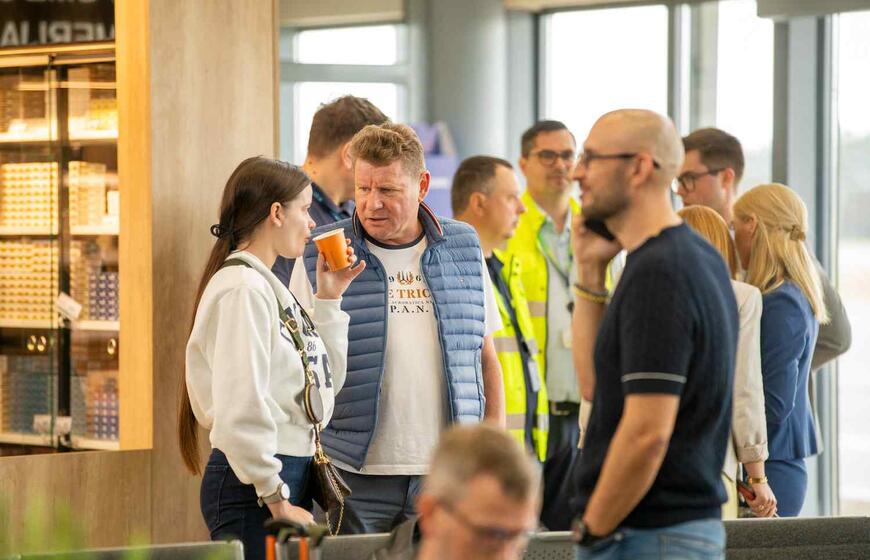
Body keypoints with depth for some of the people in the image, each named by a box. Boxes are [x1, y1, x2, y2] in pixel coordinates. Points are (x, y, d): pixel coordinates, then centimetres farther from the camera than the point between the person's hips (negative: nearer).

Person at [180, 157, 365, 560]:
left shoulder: (268, 285, 15)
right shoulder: (243, 289, -14)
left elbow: (327, 381, 22)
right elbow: (240, 409, -22)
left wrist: (329, 300, 13)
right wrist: (278, 502, -18)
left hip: (289, 476, 10)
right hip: (253, 484, -10)